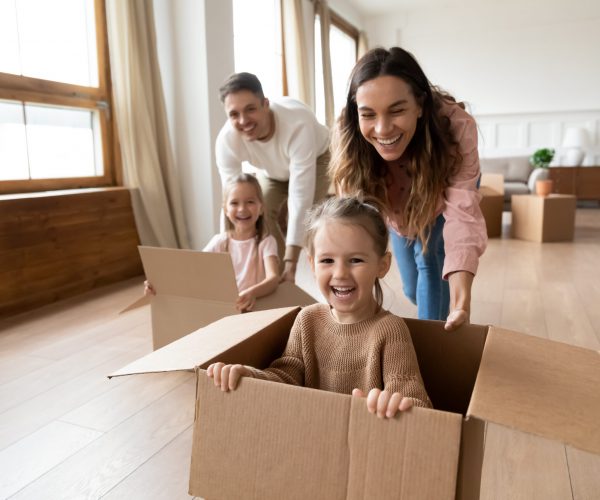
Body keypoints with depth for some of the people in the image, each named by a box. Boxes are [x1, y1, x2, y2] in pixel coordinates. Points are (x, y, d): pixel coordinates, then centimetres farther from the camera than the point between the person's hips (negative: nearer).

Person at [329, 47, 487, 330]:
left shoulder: (456, 126, -41)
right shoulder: (348, 140, -36)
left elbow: (462, 214, -48)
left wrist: (461, 301, -61)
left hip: (442, 195, -1)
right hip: (397, 206, 2)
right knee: (412, 288, 10)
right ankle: (434, 316, 44)